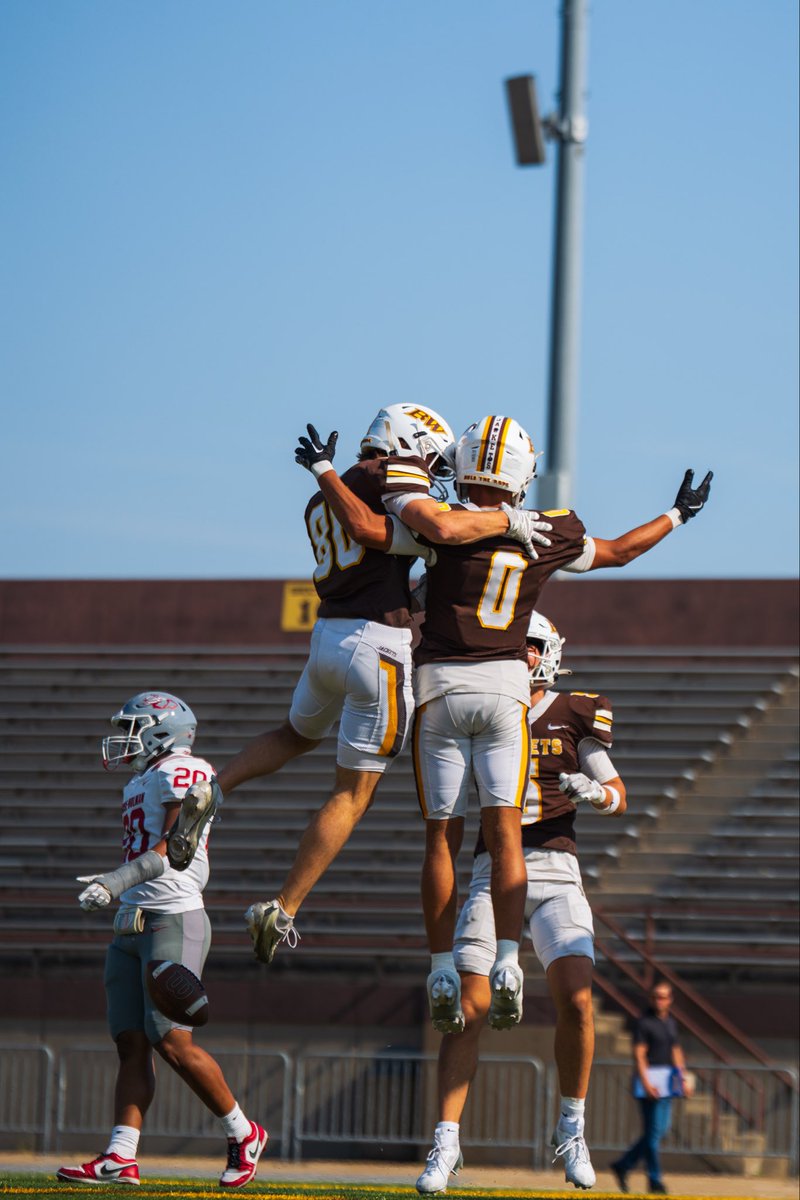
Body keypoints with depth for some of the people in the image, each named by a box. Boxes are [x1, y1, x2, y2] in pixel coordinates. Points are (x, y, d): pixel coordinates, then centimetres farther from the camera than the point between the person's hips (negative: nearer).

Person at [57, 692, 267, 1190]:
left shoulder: (182, 774, -9)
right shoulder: (139, 786, 20)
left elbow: (171, 851, -18)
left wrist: (117, 882, -27)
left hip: (174, 920, -9)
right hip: (132, 924, 9)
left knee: (172, 1041, -12)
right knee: (132, 1043, 1)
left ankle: (243, 1134, 2)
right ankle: (121, 1158, -3)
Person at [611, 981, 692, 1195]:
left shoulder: (671, 1022, 14)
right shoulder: (644, 1022, -9)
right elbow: (639, 1055, -15)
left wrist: (684, 1079, 13)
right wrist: (646, 1083, -23)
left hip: (667, 1079, 8)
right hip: (650, 1077, -8)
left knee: (661, 1130, 8)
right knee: (653, 1131, -7)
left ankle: (623, 1166, 19)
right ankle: (654, 1181, -1)